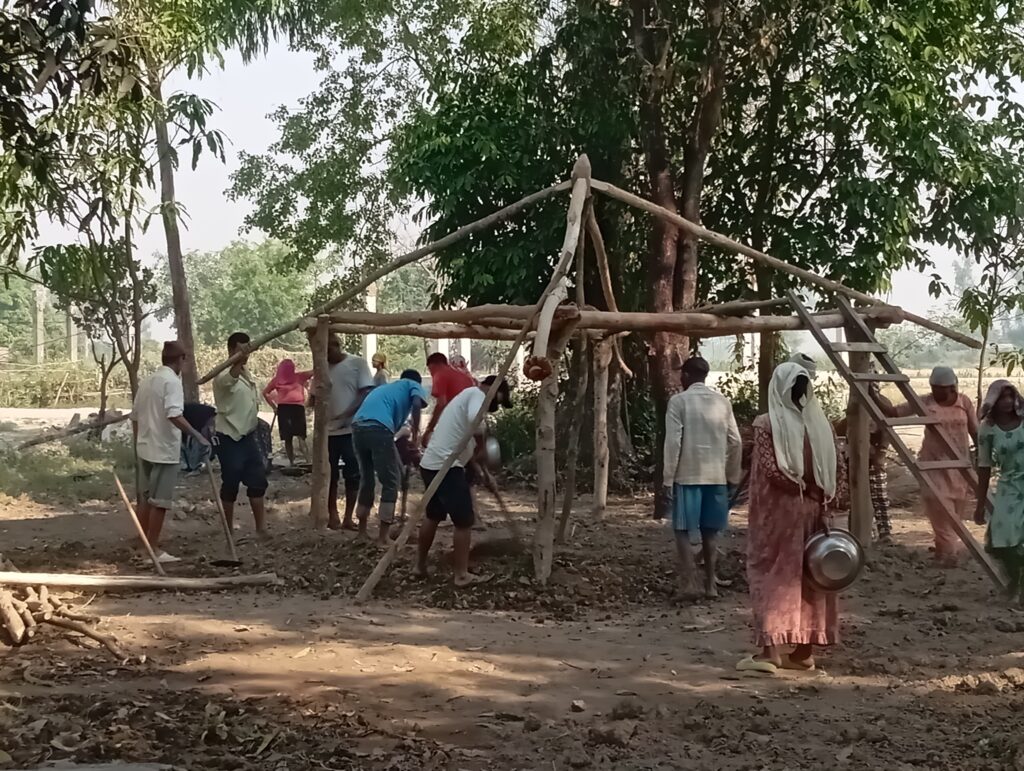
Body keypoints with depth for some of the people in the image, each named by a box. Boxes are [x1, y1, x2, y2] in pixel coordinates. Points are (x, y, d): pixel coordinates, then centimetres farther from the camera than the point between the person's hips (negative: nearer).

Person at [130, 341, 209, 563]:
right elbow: (174, 415, -28)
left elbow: (135, 416, 17)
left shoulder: (147, 381, 13)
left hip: (145, 448, 9)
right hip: (164, 450, -9)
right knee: (160, 502, -3)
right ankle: (154, 549, 0)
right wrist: (197, 435, -30)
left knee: (145, 498, 14)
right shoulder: (172, 381, -13)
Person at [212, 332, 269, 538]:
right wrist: (239, 359, -63)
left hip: (248, 436, 8)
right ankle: (228, 527, 15)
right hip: (230, 438, -8)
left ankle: (261, 527, 10)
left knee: (257, 480, 5)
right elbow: (231, 378, -44)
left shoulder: (248, 375, 11)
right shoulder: (224, 376, -17)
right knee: (231, 484, 1)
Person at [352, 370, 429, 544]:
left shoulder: (385, 387, 40)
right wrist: (415, 434, 6)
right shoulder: (414, 385, 22)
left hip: (358, 426, 6)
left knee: (366, 478, 23)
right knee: (391, 482, 6)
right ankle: (383, 537, 4)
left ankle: (362, 531, 31)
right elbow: (417, 404, -1)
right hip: (379, 427, -6)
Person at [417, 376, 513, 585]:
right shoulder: (477, 394, -7)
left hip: (431, 463, 10)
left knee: (433, 516, 24)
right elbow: (476, 422, -28)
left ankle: (420, 565, 33)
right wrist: (481, 446, -13)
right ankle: (462, 575, 3)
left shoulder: (468, 395, 24)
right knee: (464, 521, -1)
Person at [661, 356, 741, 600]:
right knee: (710, 531, 13)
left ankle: (688, 584, -3)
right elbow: (735, 442, 5)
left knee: (684, 531, 4)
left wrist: (668, 478, -6)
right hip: (716, 476, 4)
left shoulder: (679, 401, -6)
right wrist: (733, 477, 13)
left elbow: (673, 442, -11)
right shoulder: (723, 402, 6)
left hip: (687, 476, -4)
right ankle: (710, 584, 14)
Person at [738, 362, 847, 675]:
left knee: (773, 576, 0)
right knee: (808, 577, 10)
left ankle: (771, 650, -7)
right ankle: (804, 651, 14)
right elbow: (838, 470, 2)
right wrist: (825, 499, 1)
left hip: (778, 513, -4)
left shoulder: (766, 424, -10)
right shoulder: (821, 424, 4)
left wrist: (800, 487, -6)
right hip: (813, 512, 5)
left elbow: (771, 469, -18)